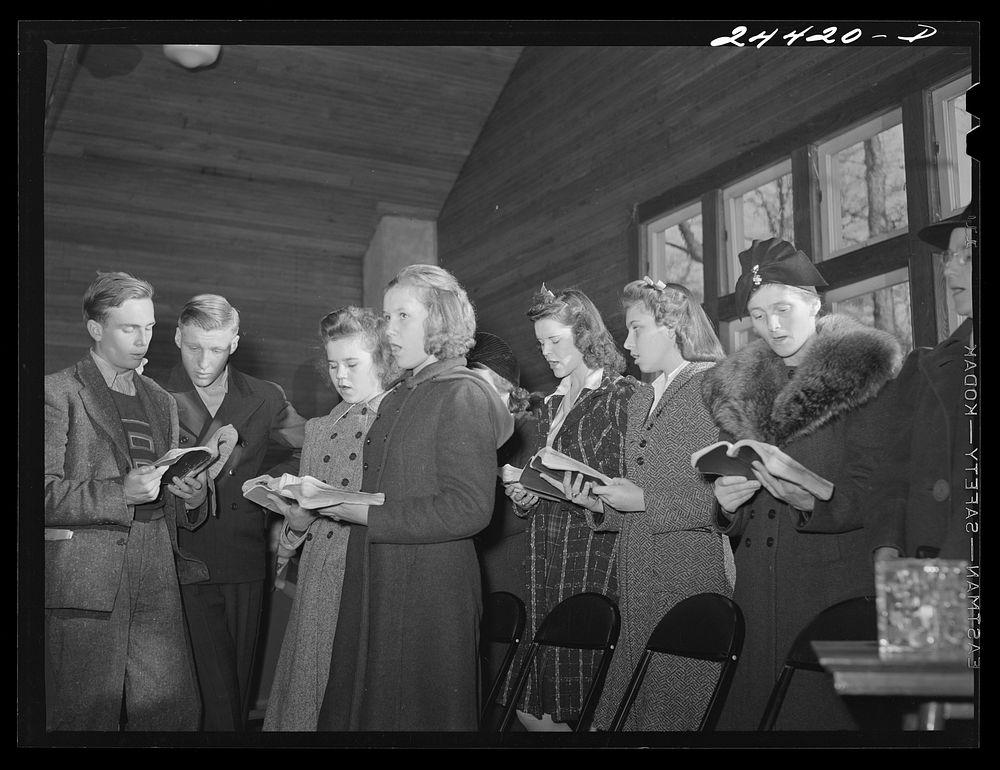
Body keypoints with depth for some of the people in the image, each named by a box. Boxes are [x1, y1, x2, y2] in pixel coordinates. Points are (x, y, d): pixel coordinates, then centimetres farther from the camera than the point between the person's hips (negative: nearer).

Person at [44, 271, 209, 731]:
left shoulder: (161, 401, 19)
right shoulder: (58, 393, -1)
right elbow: (46, 493, -9)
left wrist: (191, 498, 1)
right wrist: (121, 493, -20)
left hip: (156, 584, 5)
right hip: (83, 584, -5)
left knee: (176, 712, 2)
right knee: (84, 718, 0)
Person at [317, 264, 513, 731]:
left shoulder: (464, 396, -9)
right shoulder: (395, 401, 16)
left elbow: (469, 509, -18)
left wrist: (368, 514, -18)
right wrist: (331, 501, 1)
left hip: (431, 591, -8)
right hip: (374, 587, 8)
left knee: (422, 713, 2)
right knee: (362, 710, 12)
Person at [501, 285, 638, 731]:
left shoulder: (622, 396, -3)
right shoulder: (551, 407, 18)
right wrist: (526, 496, 5)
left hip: (597, 560, -7)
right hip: (547, 563, 7)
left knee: (595, 704, -6)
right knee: (530, 705, 4)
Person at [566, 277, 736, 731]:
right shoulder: (640, 400, 18)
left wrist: (646, 500, -16)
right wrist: (600, 504, 3)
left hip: (696, 579, -7)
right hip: (639, 586, 7)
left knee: (684, 709, -2)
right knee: (637, 707, 10)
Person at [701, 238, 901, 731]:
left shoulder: (865, 376, -1)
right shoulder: (738, 390, 15)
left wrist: (811, 491, -23)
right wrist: (727, 503, -1)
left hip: (838, 586, -4)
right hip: (758, 592, 5)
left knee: (826, 712, -5)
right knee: (753, 706, 5)